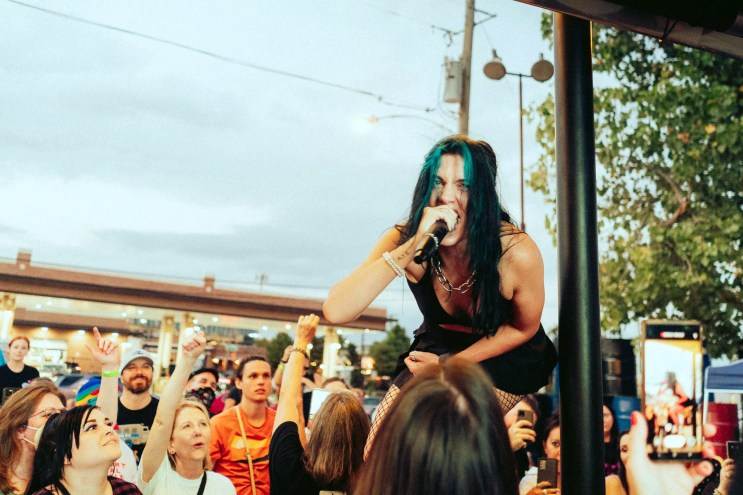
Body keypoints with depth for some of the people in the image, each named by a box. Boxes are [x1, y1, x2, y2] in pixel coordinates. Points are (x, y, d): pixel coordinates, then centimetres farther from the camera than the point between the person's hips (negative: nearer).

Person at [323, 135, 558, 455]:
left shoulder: (517, 253, -31)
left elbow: (523, 328, -10)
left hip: (504, 354, -2)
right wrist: (412, 247, -47)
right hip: (438, 345, 2)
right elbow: (336, 311, -39)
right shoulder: (404, 240, -26)